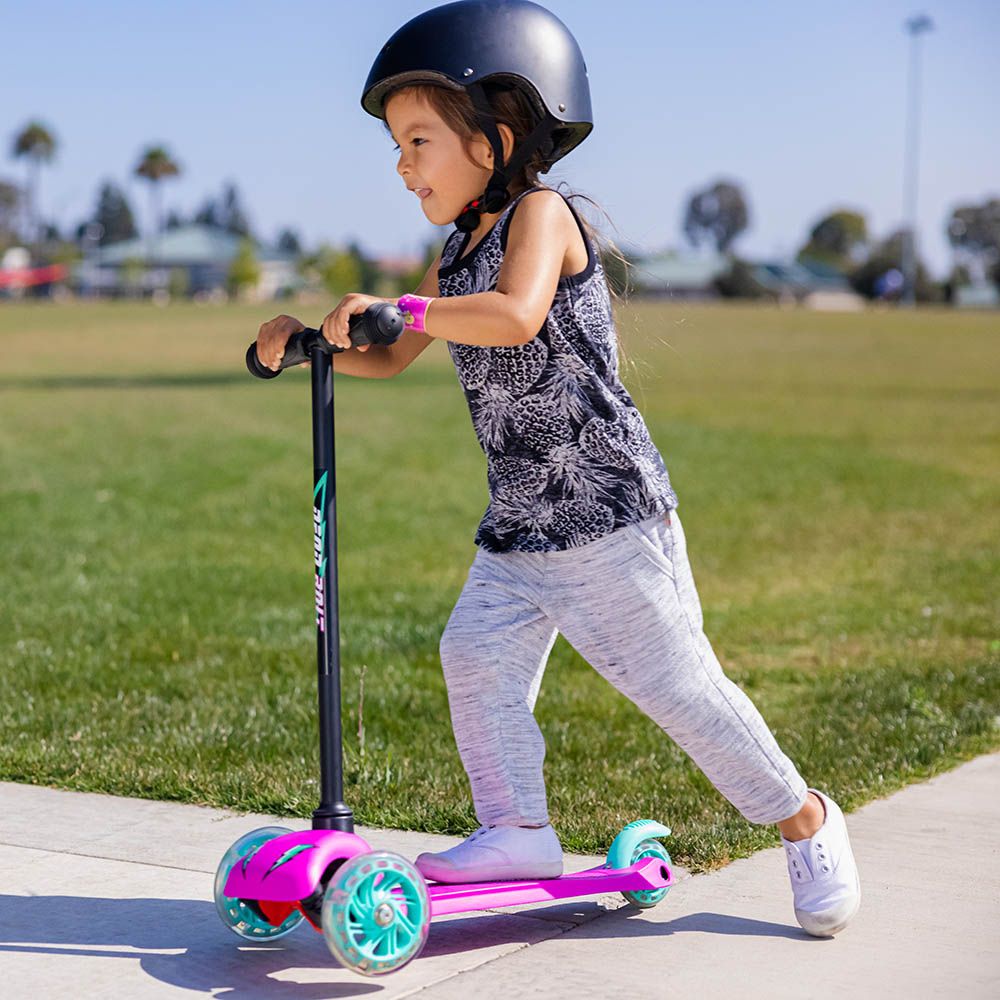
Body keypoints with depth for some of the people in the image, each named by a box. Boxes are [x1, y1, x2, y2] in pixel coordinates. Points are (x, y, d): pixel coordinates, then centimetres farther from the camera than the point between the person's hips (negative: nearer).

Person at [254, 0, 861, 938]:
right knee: (477, 657, -3)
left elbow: (516, 316, -32)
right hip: (518, 525, 8)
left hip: (608, 508, -8)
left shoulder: (541, 213, -12)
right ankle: (517, 831, 9)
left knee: (675, 681, -2)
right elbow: (389, 359, 21)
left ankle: (802, 816, 15)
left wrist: (394, 306, -30)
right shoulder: (455, 259, 14)